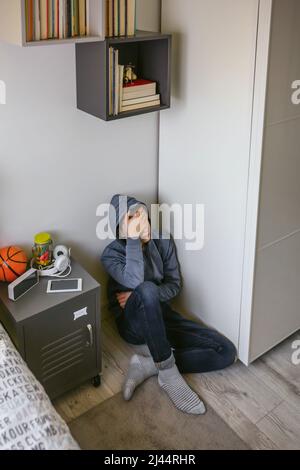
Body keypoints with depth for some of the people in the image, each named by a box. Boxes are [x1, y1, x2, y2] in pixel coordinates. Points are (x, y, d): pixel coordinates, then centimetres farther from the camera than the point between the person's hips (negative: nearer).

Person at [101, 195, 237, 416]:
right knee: (147, 290, -42)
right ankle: (168, 373, -30)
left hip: (161, 314, 5)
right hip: (135, 322, -4)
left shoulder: (163, 241, 1)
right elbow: (135, 282, -31)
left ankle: (148, 364, -15)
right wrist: (133, 239, -28)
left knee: (227, 352, -13)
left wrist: (144, 296, -16)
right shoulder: (112, 254, -11)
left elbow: (175, 285, 1)